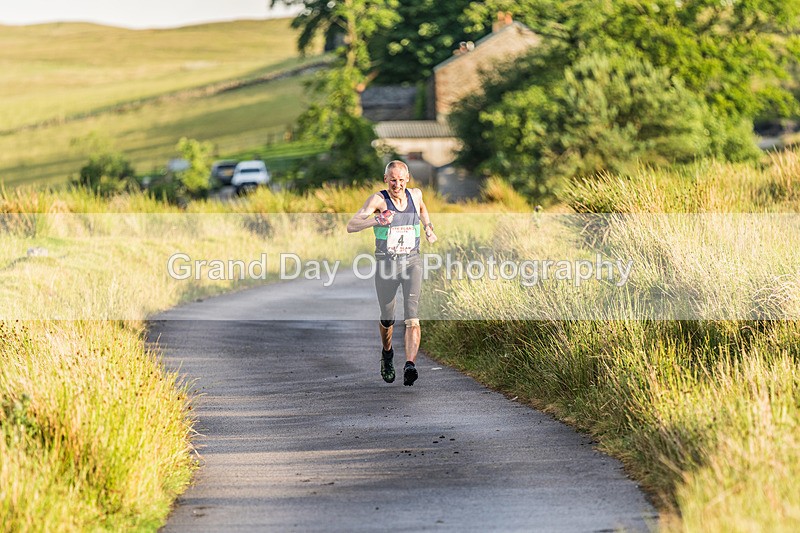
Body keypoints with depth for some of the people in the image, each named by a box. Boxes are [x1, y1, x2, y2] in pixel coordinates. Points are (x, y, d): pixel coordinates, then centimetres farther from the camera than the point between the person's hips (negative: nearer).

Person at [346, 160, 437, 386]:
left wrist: (428, 229, 26)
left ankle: (410, 365, -29)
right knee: (387, 319, 11)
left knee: (412, 315, -17)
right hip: (386, 264, -1)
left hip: (412, 261, 1)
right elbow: (351, 226, -22)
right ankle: (387, 354, 42)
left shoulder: (415, 195, 4)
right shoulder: (378, 200, -10)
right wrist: (375, 220, -36)